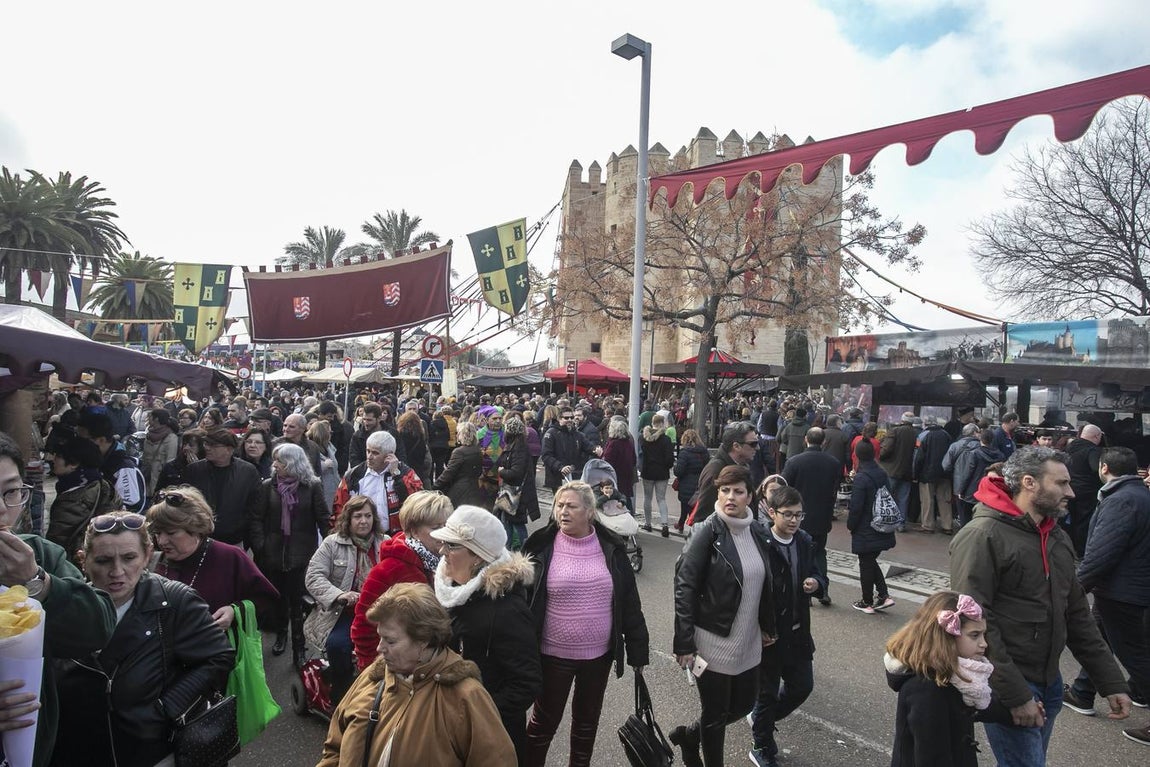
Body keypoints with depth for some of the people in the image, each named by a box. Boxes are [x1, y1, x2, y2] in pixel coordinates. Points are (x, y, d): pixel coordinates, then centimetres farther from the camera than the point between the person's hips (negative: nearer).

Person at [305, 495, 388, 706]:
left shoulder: (385, 544, 10)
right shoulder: (332, 543, 4)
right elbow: (313, 577, -3)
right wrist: (339, 595, -19)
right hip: (341, 613, -1)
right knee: (338, 644, -31)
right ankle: (340, 699, -3)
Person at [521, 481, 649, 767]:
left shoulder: (612, 548, -7)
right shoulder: (542, 547, -12)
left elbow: (630, 603, 0)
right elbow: (522, 601, -7)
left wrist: (637, 649, 2)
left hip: (599, 654, 2)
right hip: (554, 654, -2)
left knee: (587, 719, 22)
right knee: (544, 720, 14)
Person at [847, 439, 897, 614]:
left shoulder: (860, 478, -21)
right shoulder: (883, 474, 1)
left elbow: (856, 507, -19)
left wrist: (850, 525, -3)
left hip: (865, 531, -7)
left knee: (866, 565, 6)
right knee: (871, 561, 22)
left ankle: (867, 603, 18)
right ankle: (884, 595, 16)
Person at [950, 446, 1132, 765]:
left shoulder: (1058, 537, 10)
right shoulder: (981, 536, -18)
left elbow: (1076, 615, 16)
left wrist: (1112, 683, 12)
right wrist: (1016, 695, -21)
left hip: (1049, 682, 8)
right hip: (1007, 687, -8)